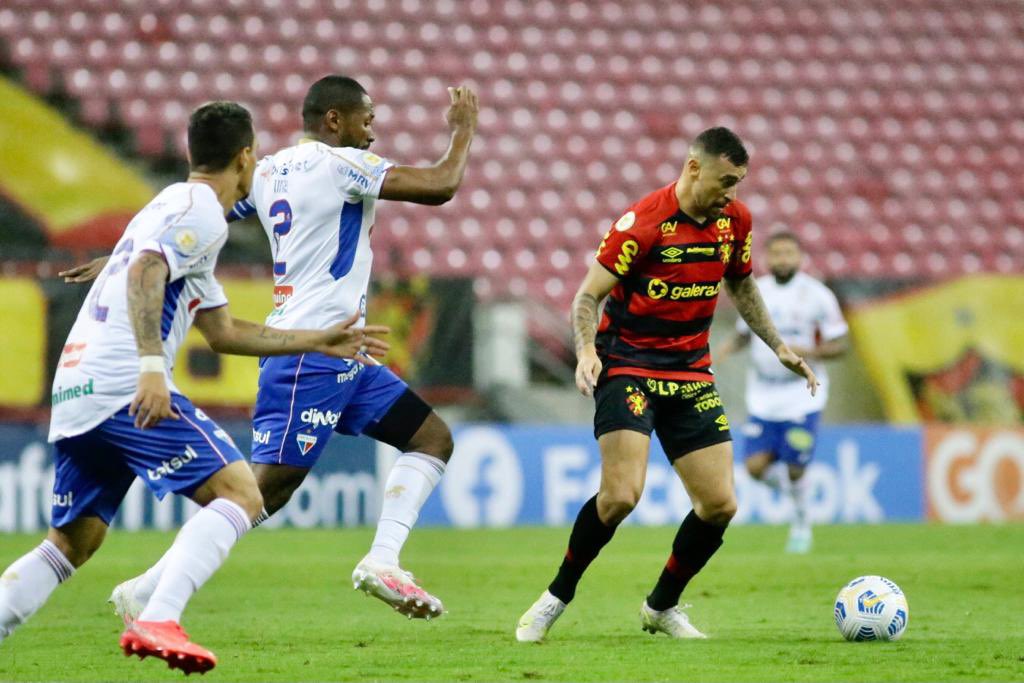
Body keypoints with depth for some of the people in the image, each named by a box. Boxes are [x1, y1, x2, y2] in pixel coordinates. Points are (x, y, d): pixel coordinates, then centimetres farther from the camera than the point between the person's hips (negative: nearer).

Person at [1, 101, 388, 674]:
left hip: (74, 394, 10)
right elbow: (144, 274, -20)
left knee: (73, 542, 14)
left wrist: (320, 341, 36)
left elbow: (223, 331, 32)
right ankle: (157, 621, -27)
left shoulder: (176, 206, 29)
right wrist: (152, 367, -29)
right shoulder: (200, 212, -2)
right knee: (240, 494, -11)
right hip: (126, 386, -10)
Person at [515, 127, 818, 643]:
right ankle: (557, 597, -1)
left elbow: (740, 285, 22)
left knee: (720, 505, -2)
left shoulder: (734, 219, 3)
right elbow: (588, 295, -13)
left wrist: (778, 347, 15)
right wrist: (587, 350, -31)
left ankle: (662, 606, 20)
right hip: (628, 365, -6)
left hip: (691, 373, 6)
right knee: (621, 494, -23)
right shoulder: (643, 222, -16)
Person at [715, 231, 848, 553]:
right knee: (756, 466, -8)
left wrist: (806, 351, -22)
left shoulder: (816, 296, -7)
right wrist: (727, 347, -3)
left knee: (795, 469, -5)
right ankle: (783, 484, 27)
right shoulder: (756, 292, 5)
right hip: (762, 397, 3)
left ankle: (801, 523, 22)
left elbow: (839, 345, -5)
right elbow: (743, 333, 18)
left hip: (802, 397, -3)